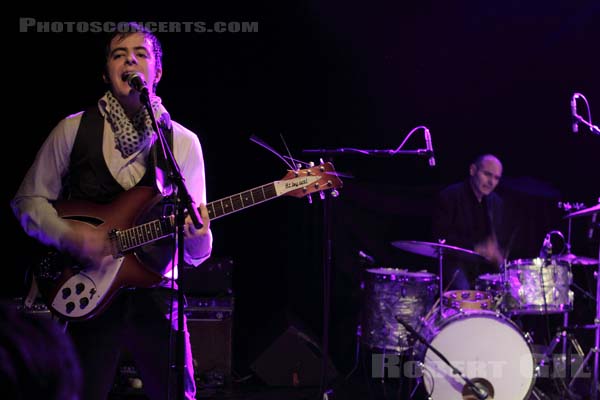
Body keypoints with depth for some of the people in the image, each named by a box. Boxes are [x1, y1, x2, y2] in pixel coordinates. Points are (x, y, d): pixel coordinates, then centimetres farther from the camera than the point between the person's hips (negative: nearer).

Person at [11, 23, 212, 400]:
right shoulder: (74, 129, 4)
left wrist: (198, 236, -18)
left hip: (155, 295, 1)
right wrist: (70, 237, -12)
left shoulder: (184, 142, 6)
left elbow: (197, 254, 6)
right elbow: (28, 200, 7)